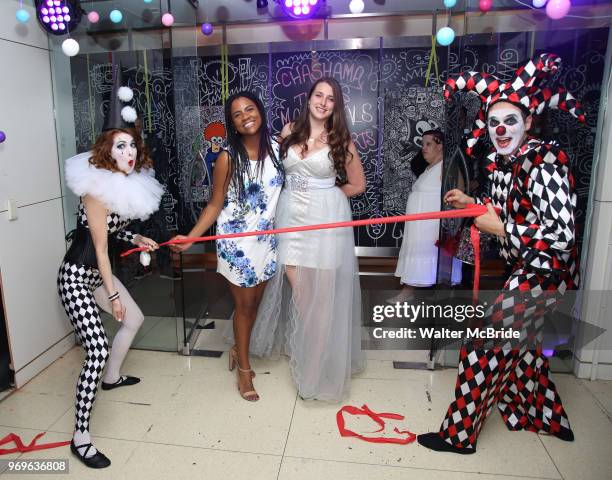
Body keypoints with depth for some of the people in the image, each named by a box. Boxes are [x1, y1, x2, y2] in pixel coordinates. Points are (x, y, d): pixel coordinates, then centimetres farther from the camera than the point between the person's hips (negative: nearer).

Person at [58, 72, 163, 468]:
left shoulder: (126, 182, 4)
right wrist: (113, 294, -14)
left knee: (135, 319, 23)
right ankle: (80, 437, -1)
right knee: (97, 351, -15)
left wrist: (136, 238, 7)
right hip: (77, 277, -9)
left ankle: (112, 377, 46)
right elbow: (99, 246, -19)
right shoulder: (97, 190, -22)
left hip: (98, 272, 9)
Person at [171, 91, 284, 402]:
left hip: (267, 239, 5)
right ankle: (244, 369, 27)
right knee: (244, 304, 7)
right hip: (236, 241, -4)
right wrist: (190, 237, -19)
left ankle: (238, 349, 43)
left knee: (256, 301, 17)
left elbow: (288, 186, 12)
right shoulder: (228, 158, -14)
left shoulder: (276, 148, -2)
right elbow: (215, 205, -11)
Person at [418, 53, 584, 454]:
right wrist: (473, 203, 6)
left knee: (484, 344, -3)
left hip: (545, 272, -10)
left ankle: (459, 433, 15)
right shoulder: (500, 162, 2)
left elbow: (561, 235, -27)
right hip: (527, 268, 10)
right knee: (519, 340, 24)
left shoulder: (545, 161, -23)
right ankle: (548, 419, 48)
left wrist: (500, 229, -21)